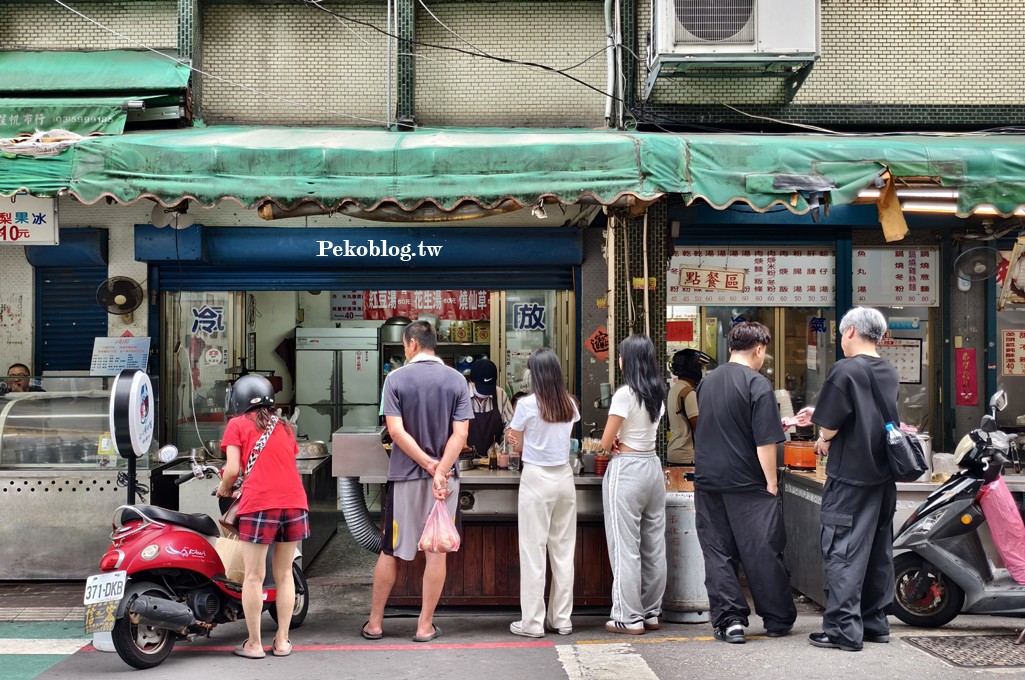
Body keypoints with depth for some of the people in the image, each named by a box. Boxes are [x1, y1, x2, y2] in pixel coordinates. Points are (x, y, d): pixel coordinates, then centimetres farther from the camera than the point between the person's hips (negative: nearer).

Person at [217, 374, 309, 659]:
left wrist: (224, 488, 19)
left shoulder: (237, 425, 7)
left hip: (259, 504, -5)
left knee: (254, 577, 4)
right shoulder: (284, 426, 22)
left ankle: (254, 644, 8)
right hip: (294, 500, 5)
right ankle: (282, 641, 16)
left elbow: (233, 469, -2)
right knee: (284, 574, 13)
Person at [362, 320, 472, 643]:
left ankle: (375, 623, 20)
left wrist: (428, 464, -8)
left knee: (390, 552, 10)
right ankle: (425, 626, 12)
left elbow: (396, 431, -12)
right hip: (445, 477, 1)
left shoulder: (396, 378, -5)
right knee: (436, 552, 7)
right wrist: (440, 470, -12)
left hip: (404, 476, 0)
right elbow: (460, 434, -9)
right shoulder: (456, 380, 0)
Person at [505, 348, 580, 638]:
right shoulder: (569, 405, 3)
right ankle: (562, 618, 16)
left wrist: (516, 439, 21)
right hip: (564, 476, 5)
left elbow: (517, 446, -1)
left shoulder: (527, 404, -10)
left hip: (536, 479, -5)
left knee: (533, 551, 1)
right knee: (563, 549, 10)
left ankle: (533, 622, 5)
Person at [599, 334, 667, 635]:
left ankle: (629, 617, 3)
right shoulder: (657, 393, 8)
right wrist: (622, 443, 3)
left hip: (627, 470, -8)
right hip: (653, 466, 8)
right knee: (654, 544, 11)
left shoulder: (625, 394, -15)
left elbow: (606, 443, -12)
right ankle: (652, 613, 20)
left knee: (625, 547, -1)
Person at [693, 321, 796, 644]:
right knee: (763, 552, 5)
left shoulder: (707, 382, 10)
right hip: (748, 484, -5)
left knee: (718, 553, 8)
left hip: (708, 481, 5)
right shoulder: (757, 384, -11)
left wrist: (783, 422, 28)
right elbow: (765, 441, -16)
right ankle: (777, 620, 15)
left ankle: (729, 620, 4)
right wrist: (771, 483, -6)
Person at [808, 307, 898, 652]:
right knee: (879, 551, 14)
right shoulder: (890, 374, 10)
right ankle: (875, 622, 22)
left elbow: (830, 424, -17)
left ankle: (844, 629, -3)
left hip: (851, 475, -8)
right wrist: (826, 425, 14)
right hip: (884, 474, 8)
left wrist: (825, 439, 4)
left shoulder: (845, 370, -14)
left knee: (843, 552, -3)